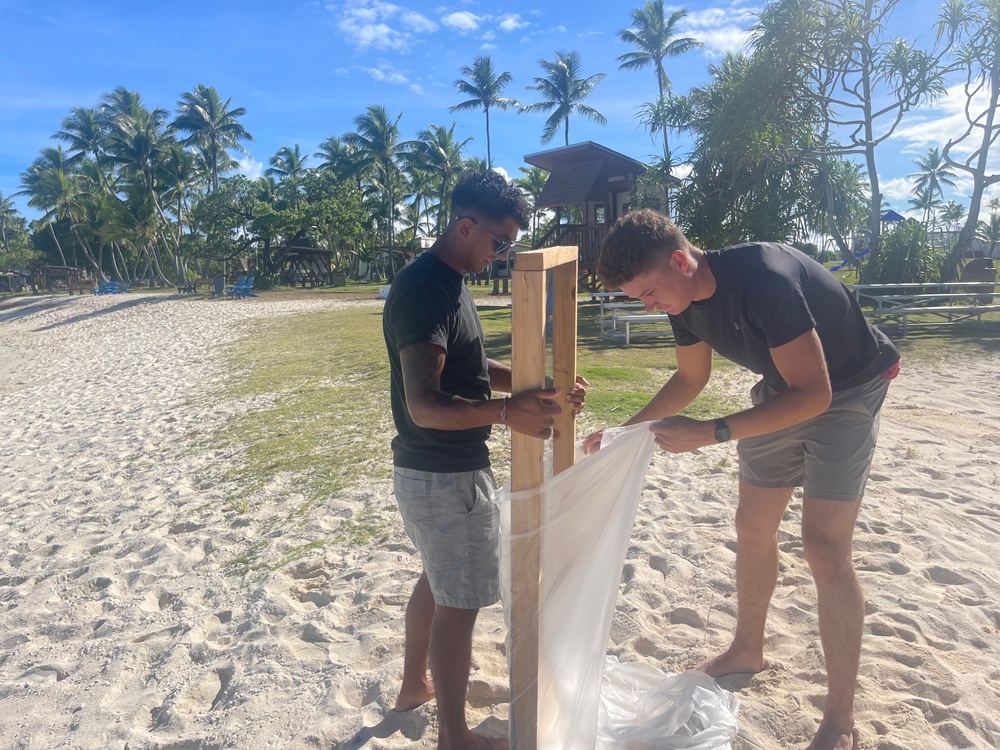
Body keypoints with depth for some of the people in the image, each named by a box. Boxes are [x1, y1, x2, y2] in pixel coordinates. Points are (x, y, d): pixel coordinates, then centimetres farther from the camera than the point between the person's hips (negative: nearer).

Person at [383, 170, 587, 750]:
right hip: (443, 475, -10)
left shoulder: (448, 281, 9)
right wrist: (504, 411, -43)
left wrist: (540, 385, 1)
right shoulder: (425, 290, -22)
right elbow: (424, 405, -30)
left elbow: (473, 370, 13)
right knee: (460, 602, 5)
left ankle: (415, 684, 46)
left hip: (438, 468, 10)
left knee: (438, 579, 25)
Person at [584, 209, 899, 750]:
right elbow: (691, 378, 5)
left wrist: (711, 434, -38)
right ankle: (747, 652, 34)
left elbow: (813, 394, -33)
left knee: (824, 546, -12)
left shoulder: (764, 279, -35)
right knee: (753, 528, 12)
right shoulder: (684, 299, -10)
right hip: (782, 393, 7)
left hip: (843, 393, -7)